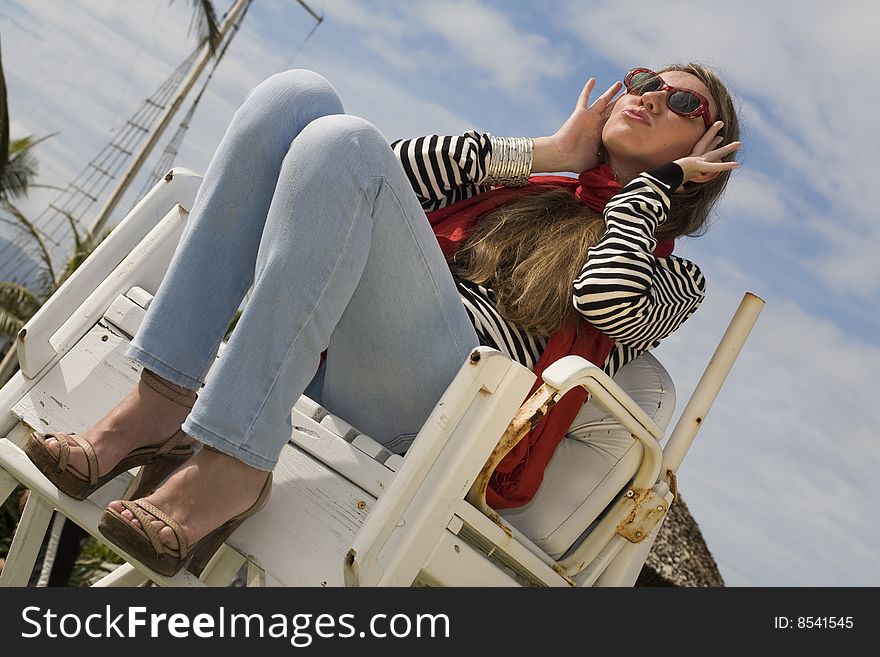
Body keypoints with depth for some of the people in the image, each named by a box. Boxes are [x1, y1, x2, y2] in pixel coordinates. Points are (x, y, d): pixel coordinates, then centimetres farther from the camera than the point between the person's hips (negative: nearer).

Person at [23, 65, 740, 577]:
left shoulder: (673, 276, 16)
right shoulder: (531, 187, 29)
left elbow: (608, 296, -9)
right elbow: (401, 169, 13)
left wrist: (655, 180, 8)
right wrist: (546, 151, 14)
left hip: (434, 401, -5)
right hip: (317, 350, 6)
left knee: (339, 141, -24)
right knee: (295, 91, -11)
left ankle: (233, 466, -28)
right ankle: (161, 403, -20)